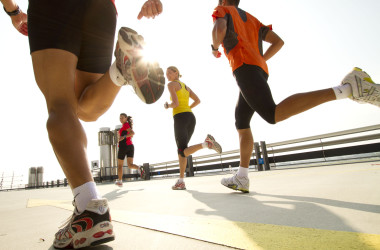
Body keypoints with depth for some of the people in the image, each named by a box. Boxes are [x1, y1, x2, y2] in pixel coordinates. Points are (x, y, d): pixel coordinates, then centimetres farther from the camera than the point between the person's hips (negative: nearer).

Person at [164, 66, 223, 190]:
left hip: (180, 118, -8)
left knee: (183, 152, -8)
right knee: (181, 149, 11)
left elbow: (175, 103, -11)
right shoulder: (186, 86, 25)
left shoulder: (171, 84, 3)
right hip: (191, 117, 8)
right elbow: (197, 100, 22)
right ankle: (181, 181, 8)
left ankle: (206, 143, -33)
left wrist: (167, 106, 10)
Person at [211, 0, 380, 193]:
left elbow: (219, 29, -10)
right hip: (260, 69, 9)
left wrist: (214, 48, 10)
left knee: (273, 114, -28)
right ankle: (241, 178, 5)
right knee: (241, 122, 8)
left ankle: (347, 88, -32)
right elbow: (278, 42, 25)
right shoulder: (251, 19, 35)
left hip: (244, 66, -9)